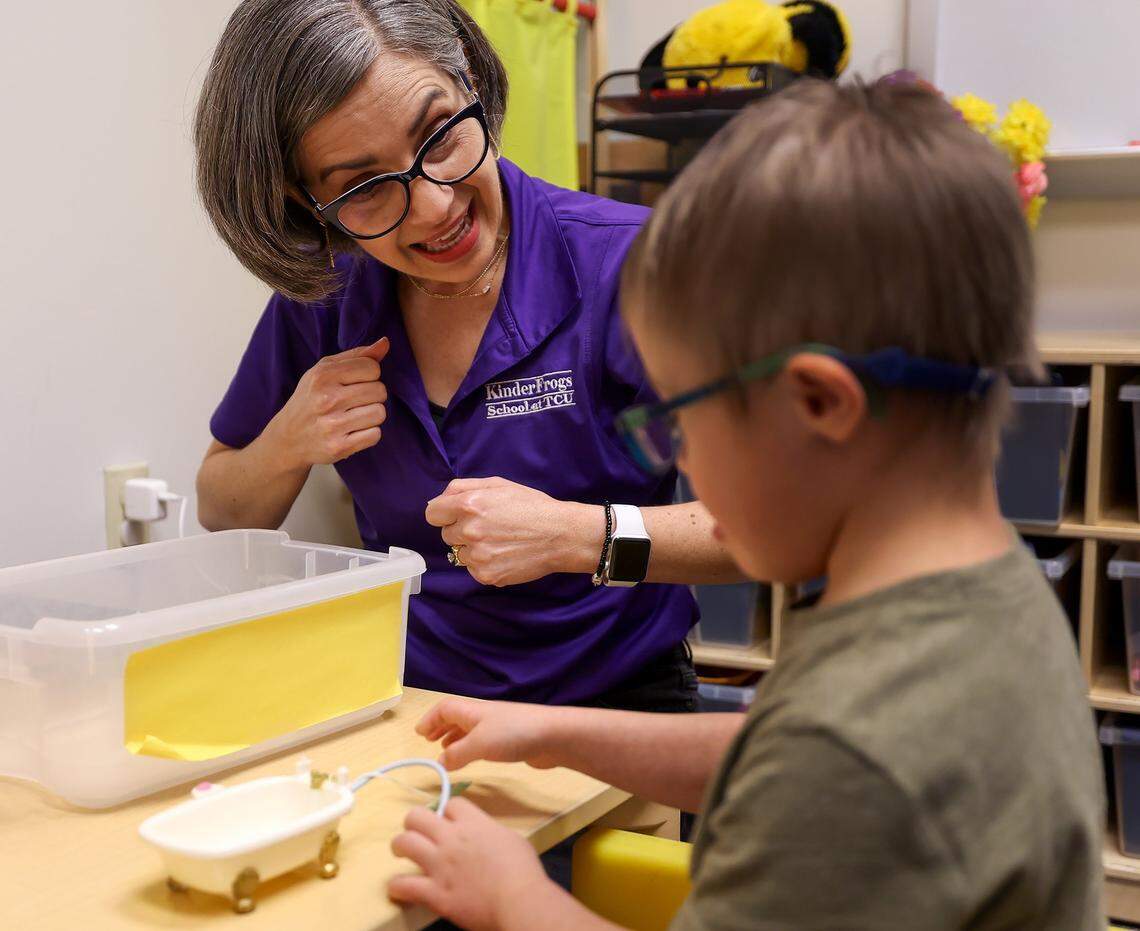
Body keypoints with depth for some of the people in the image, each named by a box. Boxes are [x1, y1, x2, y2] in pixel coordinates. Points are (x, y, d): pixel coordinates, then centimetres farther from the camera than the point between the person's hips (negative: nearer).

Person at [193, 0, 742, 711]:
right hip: (408, 704, 3)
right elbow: (222, 518, 12)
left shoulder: (626, 265, -15)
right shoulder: (321, 295, -1)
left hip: (615, 710, -3)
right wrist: (287, 446, -8)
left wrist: (577, 536, -25)